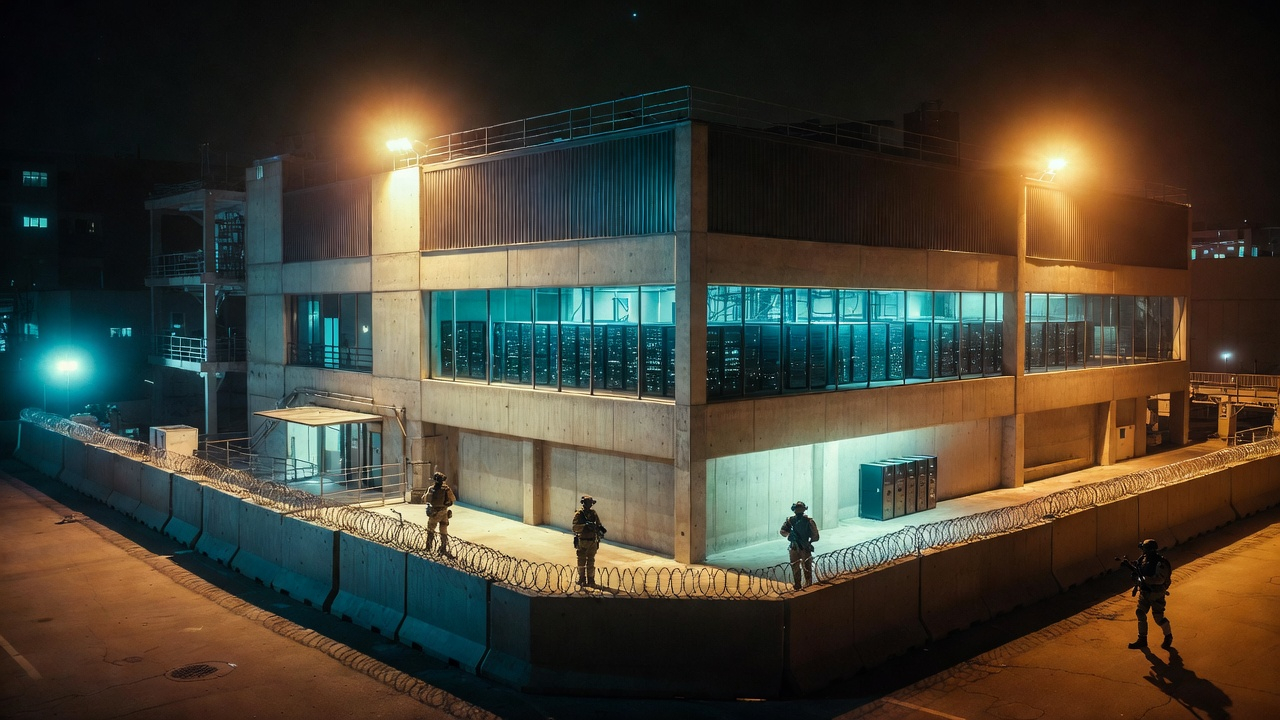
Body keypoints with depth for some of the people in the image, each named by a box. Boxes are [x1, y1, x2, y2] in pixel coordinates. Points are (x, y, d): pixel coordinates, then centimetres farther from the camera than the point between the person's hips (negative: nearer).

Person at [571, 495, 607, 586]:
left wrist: (601, 528, -9)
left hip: (592, 542, 3)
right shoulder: (578, 515, -6)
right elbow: (575, 527, -16)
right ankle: (581, 579, 12)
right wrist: (585, 525, -29)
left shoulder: (594, 514, 7)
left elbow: (598, 525, 14)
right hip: (582, 542, -3)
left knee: (591, 561, 8)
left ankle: (591, 579, 15)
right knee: (581, 561, 3)